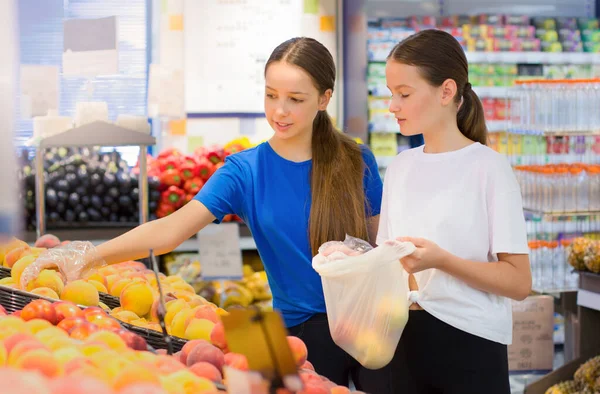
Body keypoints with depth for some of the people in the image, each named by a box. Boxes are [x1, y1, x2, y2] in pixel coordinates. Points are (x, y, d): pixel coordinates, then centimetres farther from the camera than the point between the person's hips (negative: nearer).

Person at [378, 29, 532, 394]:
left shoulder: (488, 168, -9)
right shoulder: (400, 168, 7)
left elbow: (519, 282, -12)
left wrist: (441, 260, -23)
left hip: (470, 346, -5)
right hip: (406, 342, 5)